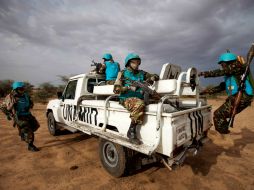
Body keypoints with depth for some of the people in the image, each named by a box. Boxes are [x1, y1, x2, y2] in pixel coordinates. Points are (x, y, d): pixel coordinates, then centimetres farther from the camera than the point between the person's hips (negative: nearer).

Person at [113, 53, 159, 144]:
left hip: (140, 98, 5)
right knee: (139, 105, -33)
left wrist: (151, 78, -1)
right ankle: (131, 132, -17)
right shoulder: (122, 73, 6)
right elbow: (116, 89, -2)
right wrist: (129, 87, -16)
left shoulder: (142, 73, 16)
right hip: (126, 99, -5)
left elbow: (156, 76, 23)